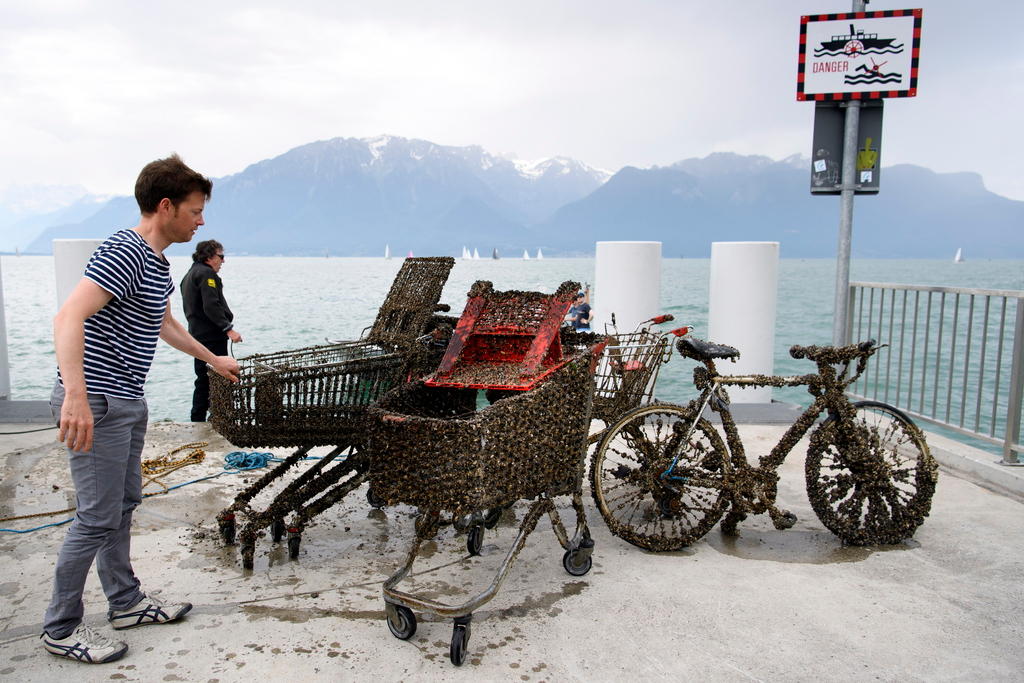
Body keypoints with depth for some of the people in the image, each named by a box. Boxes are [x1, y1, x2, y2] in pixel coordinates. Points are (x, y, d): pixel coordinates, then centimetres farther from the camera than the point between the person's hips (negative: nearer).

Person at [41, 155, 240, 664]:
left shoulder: (157, 260, 13)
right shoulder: (125, 252, -19)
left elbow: (163, 323, 29)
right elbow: (70, 316, -30)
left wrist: (213, 358, 36)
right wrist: (76, 396, -40)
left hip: (127, 401, 10)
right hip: (96, 405, -10)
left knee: (123, 504, 18)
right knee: (97, 518, -2)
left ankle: (125, 601, 32)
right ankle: (61, 629, 15)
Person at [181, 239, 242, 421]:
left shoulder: (189, 275, 22)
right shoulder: (207, 274, -11)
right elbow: (212, 306, -22)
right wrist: (228, 328, -23)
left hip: (197, 334, 10)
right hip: (212, 336, -10)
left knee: (203, 379, 14)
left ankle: (198, 420, 19)